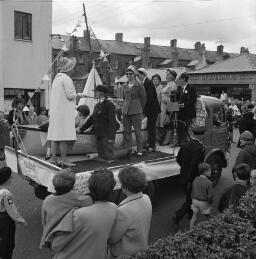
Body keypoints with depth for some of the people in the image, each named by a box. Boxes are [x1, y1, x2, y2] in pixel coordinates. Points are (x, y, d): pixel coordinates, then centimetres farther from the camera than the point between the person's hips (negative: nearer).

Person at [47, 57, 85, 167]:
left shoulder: (56, 78, 16)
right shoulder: (66, 79, -11)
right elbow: (70, 95, -16)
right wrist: (78, 95, 2)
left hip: (55, 111, 9)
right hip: (64, 111, -9)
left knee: (55, 135, 7)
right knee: (64, 136, -6)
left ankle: (53, 158, 9)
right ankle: (64, 160, -3)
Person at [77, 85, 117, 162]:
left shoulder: (109, 105, -10)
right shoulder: (97, 105, 16)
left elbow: (112, 122, -16)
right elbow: (91, 119, 20)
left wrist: (111, 137, -21)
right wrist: (81, 129, 18)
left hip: (107, 135, -8)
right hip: (99, 135, 8)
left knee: (107, 158, -6)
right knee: (100, 157, 11)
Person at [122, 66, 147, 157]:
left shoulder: (139, 85, -5)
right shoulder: (124, 86, 11)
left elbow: (143, 98, 2)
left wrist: (139, 109, 9)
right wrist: (125, 107, 15)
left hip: (136, 112, -5)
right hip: (126, 111, 5)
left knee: (138, 131, 0)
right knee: (126, 131, 7)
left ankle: (139, 151, 8)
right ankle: (128, 149, 18)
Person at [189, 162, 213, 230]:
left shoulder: (195, 180, -3)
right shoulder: (209, 183, -20)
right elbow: (210, 195, -16)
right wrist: (210, 203, 2)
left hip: (195, 201, 5)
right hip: (204, 202, -5)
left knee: (194, 217, 15)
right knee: (208, 217, 16)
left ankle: (190, 231, 20)